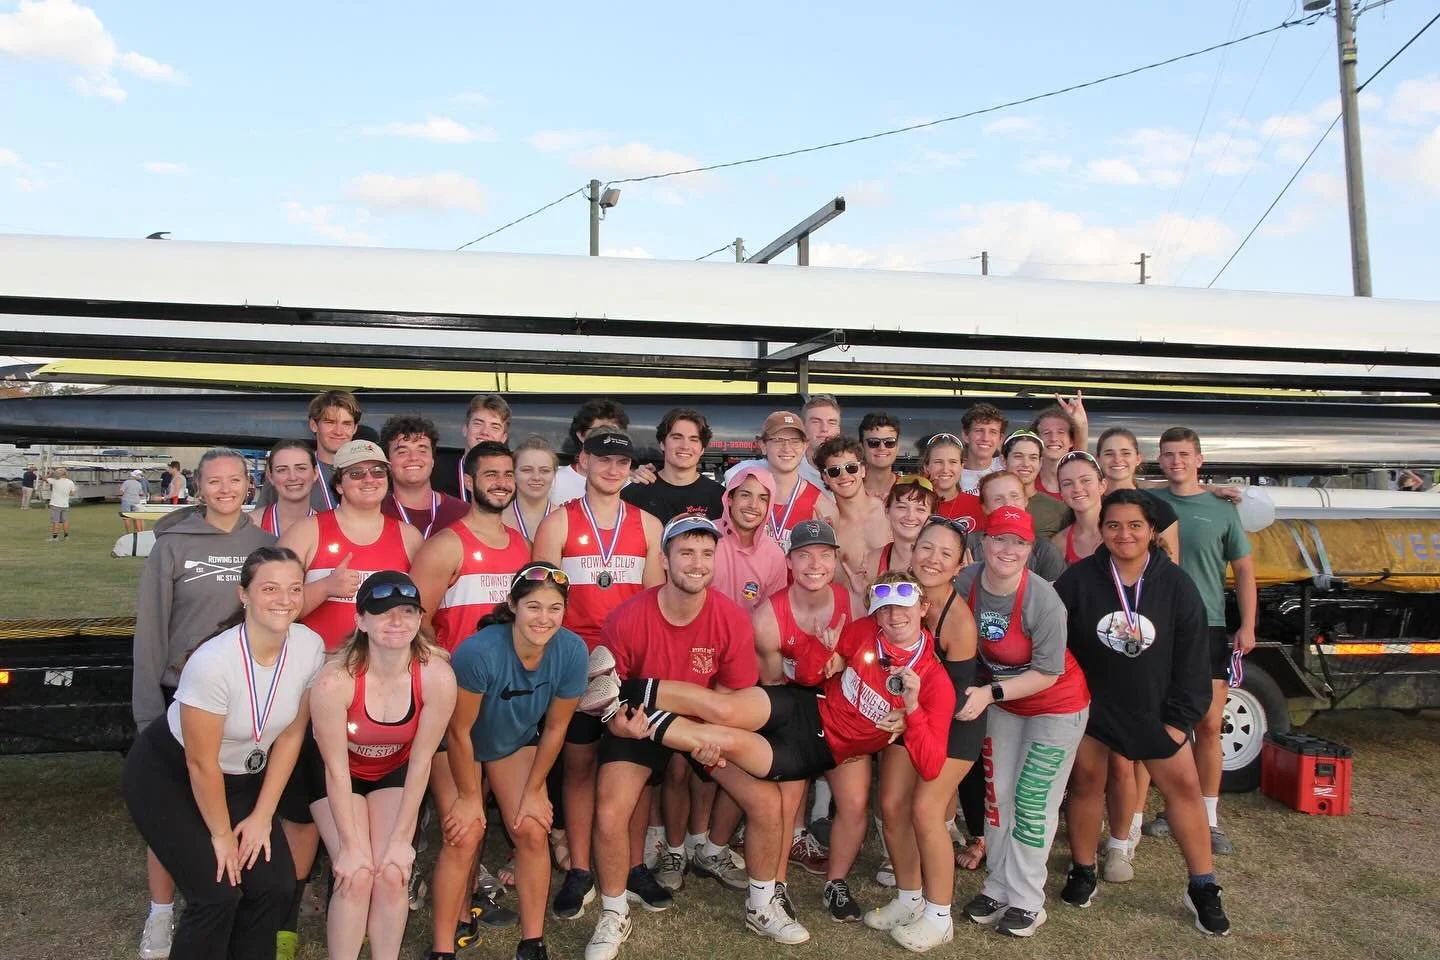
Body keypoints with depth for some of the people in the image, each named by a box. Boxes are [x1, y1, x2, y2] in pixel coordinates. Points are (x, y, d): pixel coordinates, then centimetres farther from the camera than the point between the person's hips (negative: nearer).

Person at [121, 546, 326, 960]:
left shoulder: (310, 647, -18)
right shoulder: (213, 662, -33)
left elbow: (291, 735, -6)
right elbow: (201, 764, -22)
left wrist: (262, 817, -4)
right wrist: (221, 835, -11)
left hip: (241, 777, 5)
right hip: (166, 776, -5)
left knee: (275, 885, -6)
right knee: (218, 893, -14)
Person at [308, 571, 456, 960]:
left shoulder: (437, 677, -29)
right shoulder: (335, 680, -34)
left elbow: (420, 762, -18)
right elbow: (337, 769, -22)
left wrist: (401, 838, -13)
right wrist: (350, 846, -17)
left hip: (394, 771, 2)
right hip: (338, 773, -1)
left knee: (393, 874, -10)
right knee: (356, 877, -14)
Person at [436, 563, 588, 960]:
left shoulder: (573, 651, -27)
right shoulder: (478, 651, -38)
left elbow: (555, 728, -12)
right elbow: (459, 732, -24)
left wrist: (534, 790, -5)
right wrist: (469, 797, -14)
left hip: (517, 742, 3)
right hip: (461, 747, -3)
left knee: (532, 831, -9)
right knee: (464, 839, -13)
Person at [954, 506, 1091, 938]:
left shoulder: (1045, 601, -31)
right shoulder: (965, 583, -19)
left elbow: (1047, 673, -23)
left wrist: (990, 693, -30)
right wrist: (984, 694, -13)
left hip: (1056, 705, -5)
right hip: (1000, 701, 5)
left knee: (1032, 801, -2)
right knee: (997, 792, 11)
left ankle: (1026, 901, 14)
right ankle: (998, 887, 27)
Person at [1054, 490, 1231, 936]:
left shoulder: (1176, 584, -9)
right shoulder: (1079, 578, -12)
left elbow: (1192, 656, -5)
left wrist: (1180, 718, -7)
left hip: (1153, 708, 1)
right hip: (1090, 702, 0)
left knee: (1183, 784, 1)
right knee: (1086, 781, 6)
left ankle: (1203, 889, 14)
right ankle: (1082, 873, 24)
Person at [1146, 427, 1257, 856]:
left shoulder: (1222, 510, 4)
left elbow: (1243, 568, 7)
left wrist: (1247, 625, 0)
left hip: (1207, 627, 0)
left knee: (1209, 725, 0)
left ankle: (1209, 818, 10)